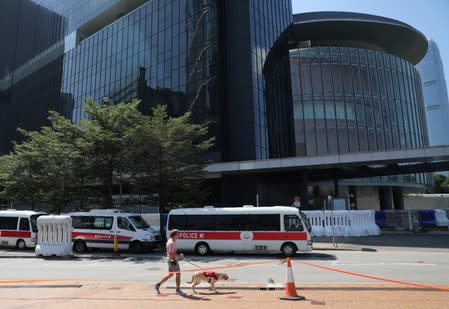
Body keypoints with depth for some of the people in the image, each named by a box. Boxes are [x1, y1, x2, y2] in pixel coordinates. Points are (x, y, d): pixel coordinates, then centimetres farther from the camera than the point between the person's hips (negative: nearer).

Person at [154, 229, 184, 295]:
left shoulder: (172, 241, 11)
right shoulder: (171, 243, -21)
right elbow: (171, 254, -24)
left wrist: (178, 255, 9)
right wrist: (179, 256, -14)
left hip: (171, 260, 10)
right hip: (173, 260, -10)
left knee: (170, 275, 18)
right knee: (178, 274, 1)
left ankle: (158, 285, 21)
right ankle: (178, 290, 12)